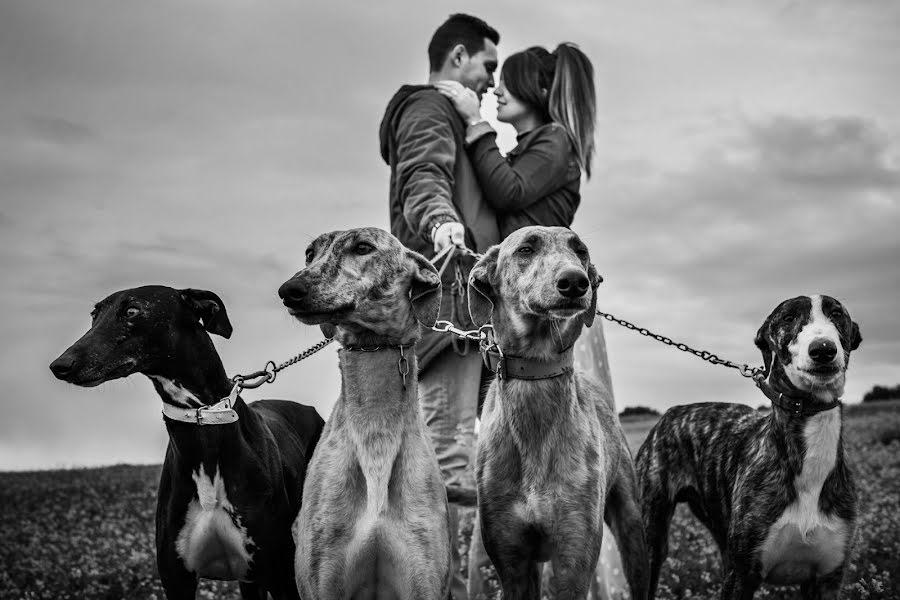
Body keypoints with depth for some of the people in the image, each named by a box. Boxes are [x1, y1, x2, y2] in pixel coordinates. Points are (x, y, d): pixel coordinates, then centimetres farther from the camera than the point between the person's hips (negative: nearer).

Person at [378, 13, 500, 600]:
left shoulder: (448, 115, 33)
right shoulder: (428, 108, 0)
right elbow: (423, 180, -20)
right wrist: (441, 221, -38)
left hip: (465, 302, 10)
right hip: (447, 293, -10)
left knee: (456, 447, 7)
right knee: (451, 452, -15)